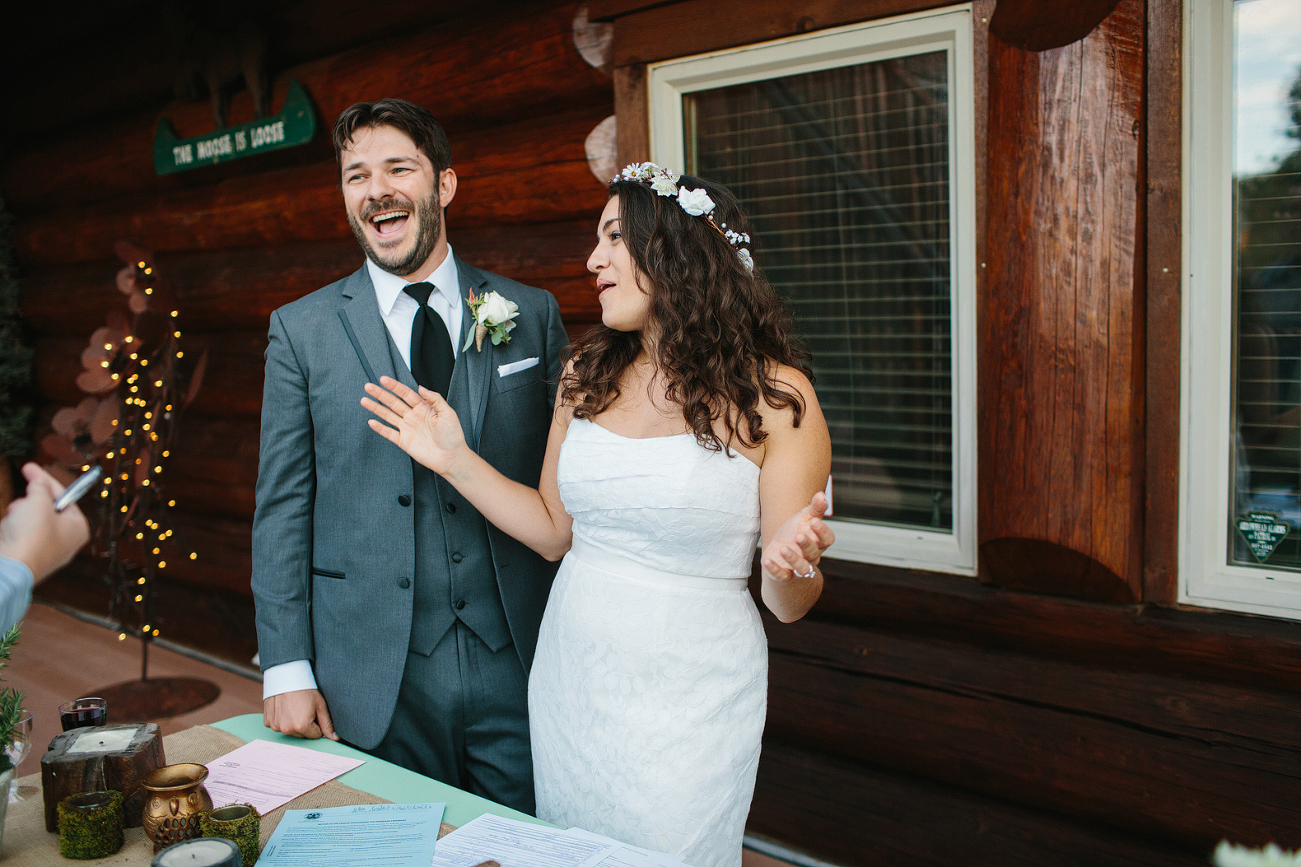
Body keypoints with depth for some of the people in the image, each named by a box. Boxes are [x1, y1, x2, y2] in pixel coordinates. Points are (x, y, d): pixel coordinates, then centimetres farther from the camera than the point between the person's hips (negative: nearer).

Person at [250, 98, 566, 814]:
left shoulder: (532, 315, 4)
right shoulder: (301, 328, 2)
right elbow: (283, 507, 1)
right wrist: (286, 668, -4)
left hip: (520, 668, 1)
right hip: (372, 686, 0)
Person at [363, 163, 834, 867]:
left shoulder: (773, 394, -12)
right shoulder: (587, 375, 2)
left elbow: (788, 604, -9)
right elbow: (554, 530, 9)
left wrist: (792, 565, -31)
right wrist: (455, 460, 2)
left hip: (688, 703, -5)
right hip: (569, 690, 5)